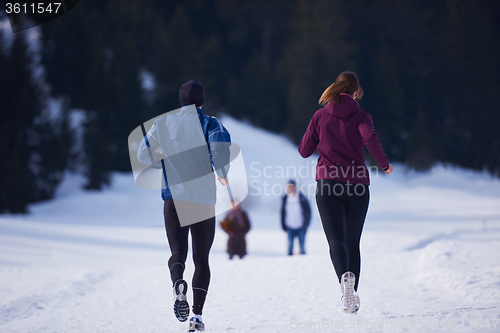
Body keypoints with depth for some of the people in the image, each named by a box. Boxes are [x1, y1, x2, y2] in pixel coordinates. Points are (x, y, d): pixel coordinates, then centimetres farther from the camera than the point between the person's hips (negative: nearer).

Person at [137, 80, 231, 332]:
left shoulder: (164, 123, 9)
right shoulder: (209, 123, 2)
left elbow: (143, 154, 13)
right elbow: (221, 141, -19)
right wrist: (222, 174, -5)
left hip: (173, 197, 1)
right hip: (204, 199, -1)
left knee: (178, 253, 2)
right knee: (202, 259, 9)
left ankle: (178, 285, -34)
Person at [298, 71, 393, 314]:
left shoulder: (320, 116, 6)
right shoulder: (361, 116, 0)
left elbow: (304, 150, 9)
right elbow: (370, 139, -20)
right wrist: (385, 165, -5)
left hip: (328, 184, 0)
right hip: (357, 186, 0)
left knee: (336, 239, -9)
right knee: (353, 242, 14)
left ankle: (345, 276, -38)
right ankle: (351, 297, 16)